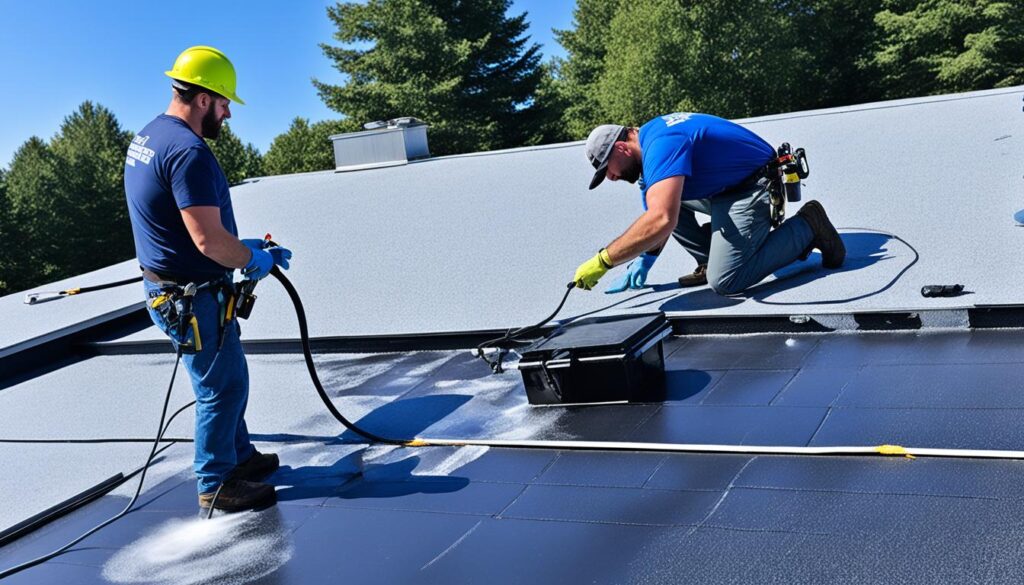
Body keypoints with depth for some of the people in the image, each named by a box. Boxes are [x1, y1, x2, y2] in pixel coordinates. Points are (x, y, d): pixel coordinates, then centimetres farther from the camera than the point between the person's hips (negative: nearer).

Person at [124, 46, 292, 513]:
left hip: (170, 288, 10)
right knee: (222, 388, 4)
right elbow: (208, 238, -29)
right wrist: (255, 258, -11)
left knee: (226, 378, 23)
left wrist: (243, 248, 13)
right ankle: (216, 485, 18)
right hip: (195, 297, -10)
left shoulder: (146, 138, 9)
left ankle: (240, 456, 38)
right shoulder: (188, 151, -24)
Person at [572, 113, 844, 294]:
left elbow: (662, 221, -40)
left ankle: (806, 226, -3)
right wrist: (645, 259, 9)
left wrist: (602, 261, -34)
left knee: (724, 282, -19)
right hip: (725, 188, 10)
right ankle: (710, 260, 11)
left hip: (754, 191, -10)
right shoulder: (650, 136, 7)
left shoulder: (660, 145, -25)